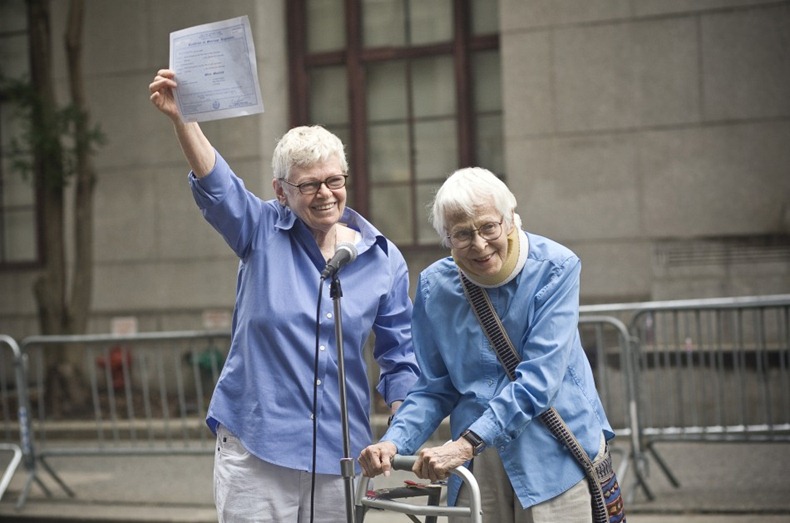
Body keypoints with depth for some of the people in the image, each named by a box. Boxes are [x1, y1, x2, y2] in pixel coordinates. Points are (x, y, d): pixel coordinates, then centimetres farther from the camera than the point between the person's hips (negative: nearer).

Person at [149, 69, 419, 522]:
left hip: (338, 452, 2)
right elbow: (215, 183, -18)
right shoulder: (262, 234, 0)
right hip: (254, 448, -2)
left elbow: (400, 355, 10)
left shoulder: (383, 259, 5)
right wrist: (181, 118, -35)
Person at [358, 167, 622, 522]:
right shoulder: (435, 286, 0)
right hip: (478, 459, 3)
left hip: (555, 453, -2)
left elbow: (539, 377, -18)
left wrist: (466, 443, -25)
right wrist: (394, 442, -11)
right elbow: (434, 387, 7)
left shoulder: (555, 269, -11)